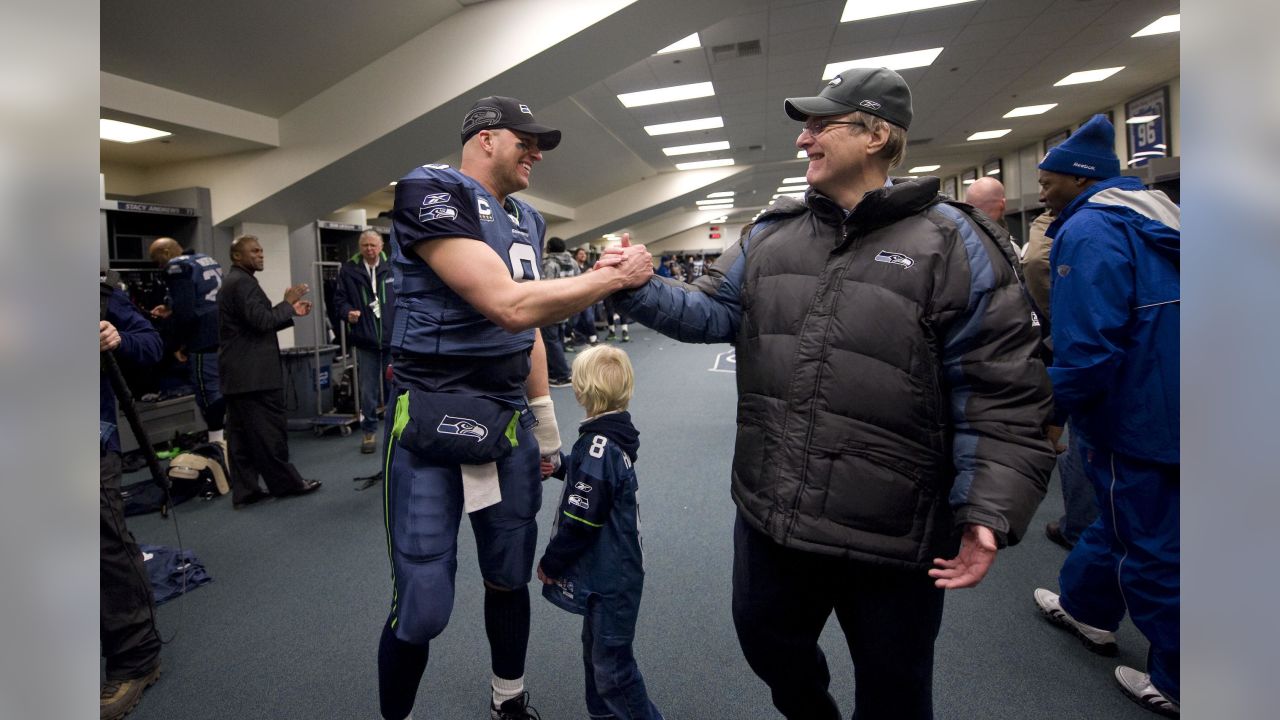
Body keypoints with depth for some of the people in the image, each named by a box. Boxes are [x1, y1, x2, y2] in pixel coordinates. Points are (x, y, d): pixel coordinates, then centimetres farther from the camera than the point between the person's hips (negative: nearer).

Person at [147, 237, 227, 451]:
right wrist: (171, 311, 22)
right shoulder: (208, 260, 19)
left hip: (205, 341, -9)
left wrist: (180, 343, -4)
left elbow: (185, 311, -16)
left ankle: (219, 448, -1)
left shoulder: (177, 267, -7)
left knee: (210, 396, -4)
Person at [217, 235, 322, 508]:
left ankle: (244, 491, 12)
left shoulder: (233, 282, 21)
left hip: (237, 373, 10)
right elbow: (262, 321, -21)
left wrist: (292, 313, 14)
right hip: (255, 373, -10)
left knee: (242, 433, 8)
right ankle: (286, 482, 5)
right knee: (270, 429, -3)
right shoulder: (243, 282, -12)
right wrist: (288, 303, -8)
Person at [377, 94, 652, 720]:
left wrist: (543, 414, 18)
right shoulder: (431, 191, -13)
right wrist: (615, 276, -16)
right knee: (421, 609, 0)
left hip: (510, 422, 7)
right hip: (433, 424, -7)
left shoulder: (526, 220, 12)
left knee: (510, 580, 18)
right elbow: (509, 306, -25)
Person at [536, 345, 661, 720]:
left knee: (612, 664, 4)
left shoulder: (597, 447, -27)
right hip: (612, 570, 10)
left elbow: (579, 524, -24)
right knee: (597, 648, 25)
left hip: (609, 578, -10)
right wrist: (560, 468, 9)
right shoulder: (615, 436, 1)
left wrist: (550, 564, -10)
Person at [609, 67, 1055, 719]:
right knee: (767, 644, 26)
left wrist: (990, 511, -18)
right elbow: (712, 313, 6)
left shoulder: (952, 243, -10)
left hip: (891, 541, -4)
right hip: (768, 518, 5)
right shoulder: (772, 234, 6)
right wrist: (639, 290, -10)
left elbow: (999, 393, -11)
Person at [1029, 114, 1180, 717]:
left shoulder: (1088, 231, -19)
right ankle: (1086, 606, 44)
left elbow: (1089, 345, -27)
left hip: (1135, 417, -10)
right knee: (1120, 512, 24)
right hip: (1163, 406, 10)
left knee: (1151, 544, 5)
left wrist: (1055, 404, -12)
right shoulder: (1150, 220, 12)